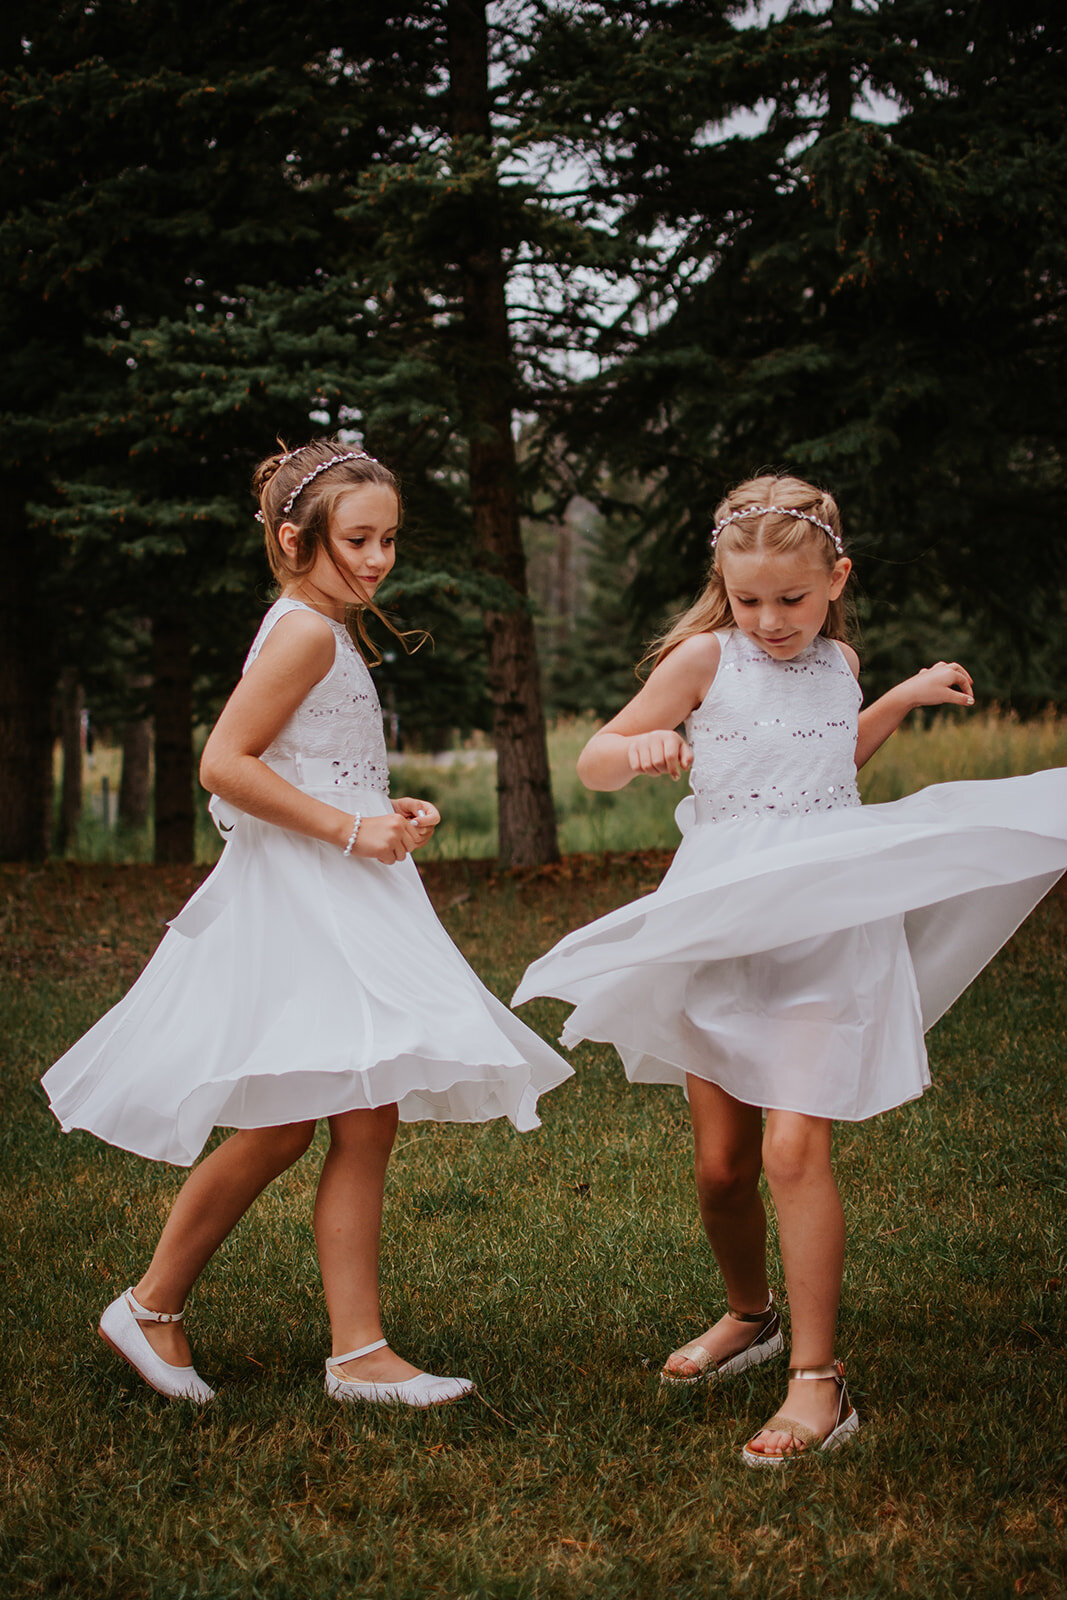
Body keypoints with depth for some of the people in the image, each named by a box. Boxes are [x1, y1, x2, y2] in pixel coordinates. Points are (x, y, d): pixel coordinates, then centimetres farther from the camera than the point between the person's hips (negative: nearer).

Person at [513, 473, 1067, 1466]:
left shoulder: (838, 663, 9)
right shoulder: (706, 658, -3)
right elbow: (593, 761, -4)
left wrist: (903, 699, 20)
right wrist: (642, 750, -25)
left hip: (826, 930, 0)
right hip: (719, 931, 0)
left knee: (793, 1149, -14)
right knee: (720, 1166, 6)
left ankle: (818, 1381, -9)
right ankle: (749, 1316, 34)